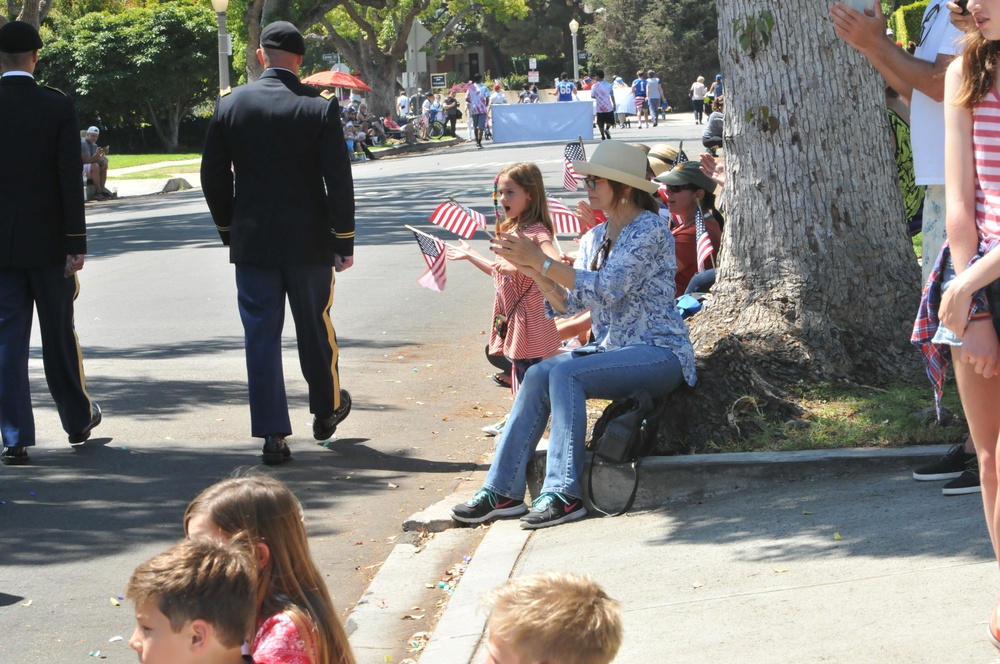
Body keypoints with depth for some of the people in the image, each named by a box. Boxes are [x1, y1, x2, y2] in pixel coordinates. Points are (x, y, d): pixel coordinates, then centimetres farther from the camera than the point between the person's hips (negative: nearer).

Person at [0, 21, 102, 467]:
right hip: (48, 243, 0)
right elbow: (70, 179, -9)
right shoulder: (58, 107, -8)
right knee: (59, 334, 15)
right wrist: (76, 245, -6)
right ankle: (78, 418, 30)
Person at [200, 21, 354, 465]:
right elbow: (338, 180, -9)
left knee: (261, 334, 4)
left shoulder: (230, 105, -2)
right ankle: (326, 409, 34)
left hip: (251, 241, 1)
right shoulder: (320, 107, -8)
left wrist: (229, 230, 14)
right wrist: (344, 242, -2)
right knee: (315, 328, 16)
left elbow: (213, 176, 3)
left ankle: (272, 434, 0)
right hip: (309, 241, -1)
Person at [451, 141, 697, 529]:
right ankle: (502, 491, -18)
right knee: (538, 374, -16)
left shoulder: (650, 230, -11)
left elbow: (607, 289, -23)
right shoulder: (595, 238, 14)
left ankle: (564, 494, -30)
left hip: (659, 353, -8)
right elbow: (569, 303, 8)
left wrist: (542, 261, -23)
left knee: (565, 374, -28)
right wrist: (534, 271, -8)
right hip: (612, 348, 8)